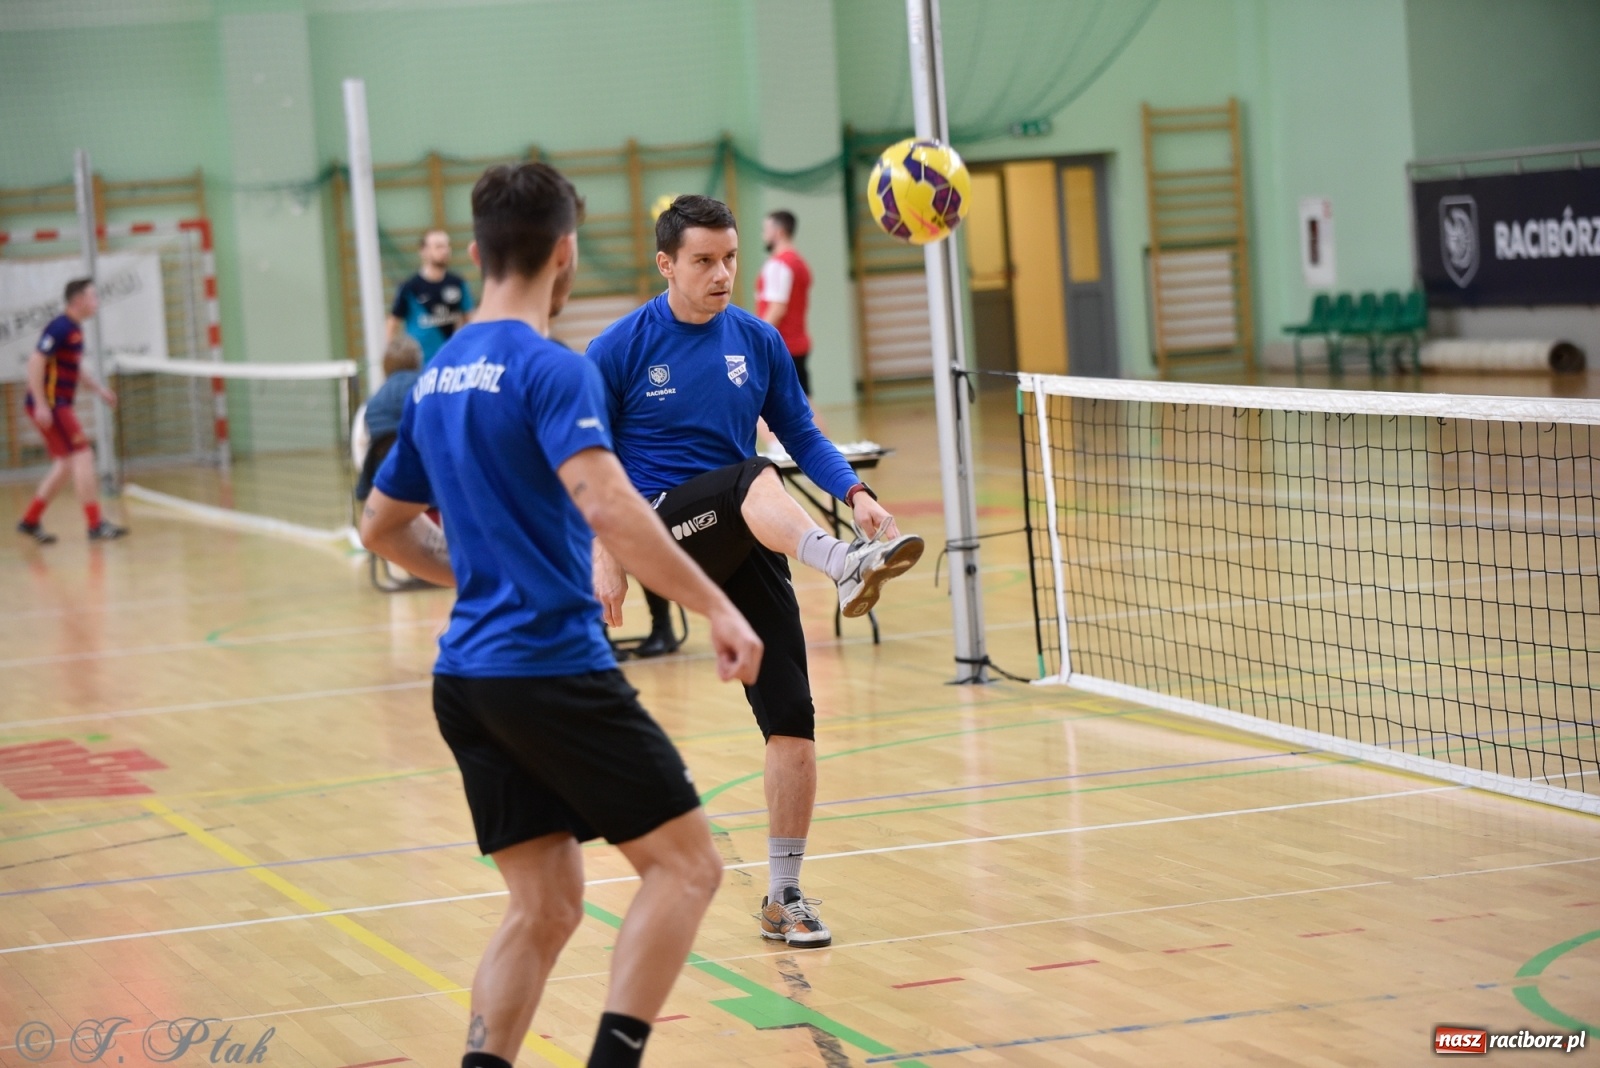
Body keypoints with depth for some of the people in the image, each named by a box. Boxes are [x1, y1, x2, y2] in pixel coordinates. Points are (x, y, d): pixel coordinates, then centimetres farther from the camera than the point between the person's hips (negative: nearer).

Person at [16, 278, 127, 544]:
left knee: (65, 463, 14)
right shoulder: (60, 328, -16)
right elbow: (35, 362, -21)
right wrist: (41, 404, -24)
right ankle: (96, 525, -10)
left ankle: (30, 520, 21)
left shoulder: (75, 329, 14)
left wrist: (99, 388, 17)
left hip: (59, 405, 10)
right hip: (50, 404, -10)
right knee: (82, 456, -11)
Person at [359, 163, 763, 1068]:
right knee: (686, 864, 0)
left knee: (546, 906, 12)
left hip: (469, 678, 8)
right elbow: (606, 503, -26)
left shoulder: (438, 379, 14)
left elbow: (384, 526, 25)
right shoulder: (550, 368, -11)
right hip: (555, 667, -8)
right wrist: (717, 607, -25)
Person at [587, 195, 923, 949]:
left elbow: (801, 435, 12)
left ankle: (783, 900, 7)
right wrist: (604, 555, -7)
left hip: (747, 547, 4)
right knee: (755, 479, -36)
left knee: (792, 721, -4)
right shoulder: (620, 349, -2)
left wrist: (854, 493, -6)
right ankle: (847, 567, -65)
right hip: (664, 532, -4)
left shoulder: (758, 341, 8)